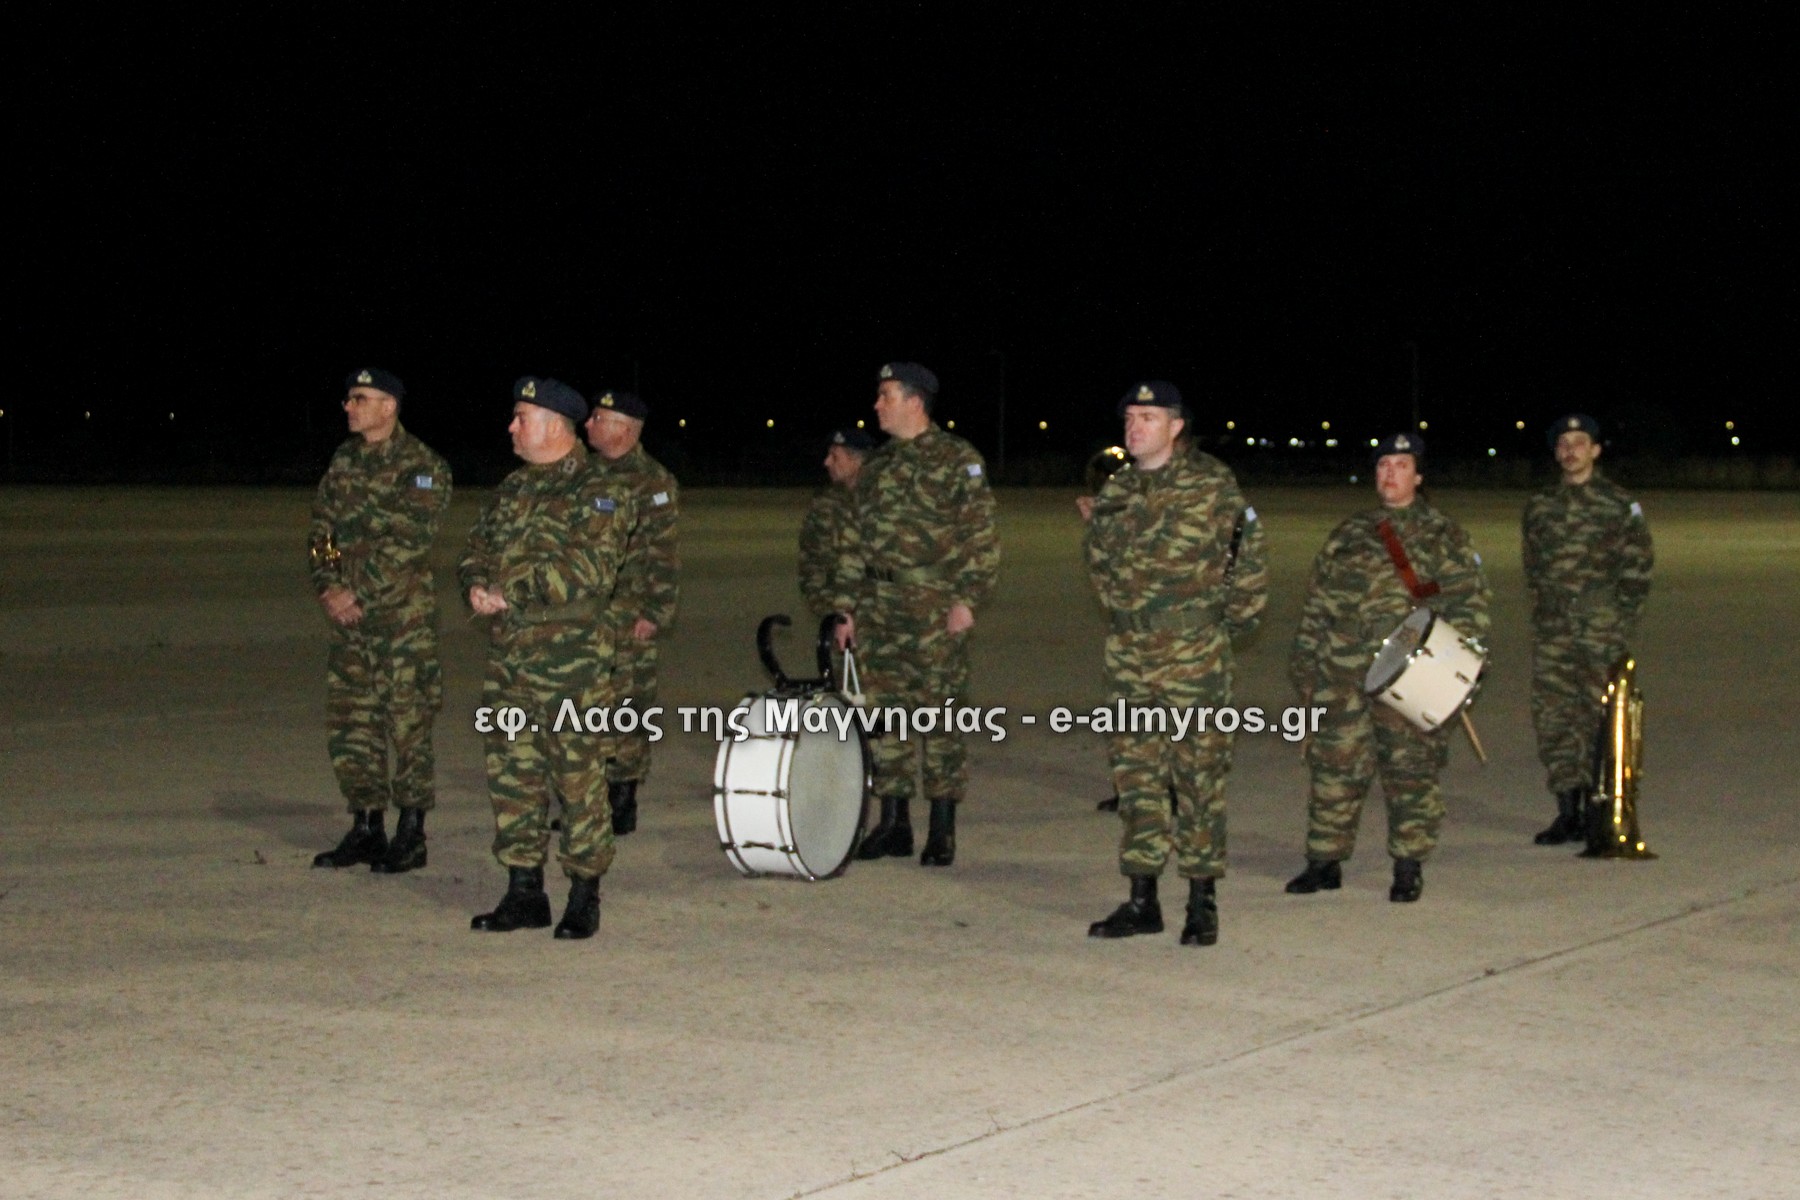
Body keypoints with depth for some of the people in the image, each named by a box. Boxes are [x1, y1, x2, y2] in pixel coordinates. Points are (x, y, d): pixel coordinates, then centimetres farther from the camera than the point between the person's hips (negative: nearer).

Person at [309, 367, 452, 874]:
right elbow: (321, 529, 12)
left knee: (408, 723, -2)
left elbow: (407, 542, -16)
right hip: (349, 620, 7)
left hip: (405, 617, -7)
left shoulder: (421, 466, -8)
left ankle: (411, 834, 6)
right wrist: (327, 588, -4)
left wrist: (358, 593, -17)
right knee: (349, 723, 9)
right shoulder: (344, 461, 12)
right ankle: (366, 828, 19)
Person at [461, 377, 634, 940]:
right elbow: (476, 549, 21)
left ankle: (584, 896, 6)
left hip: (570, 659, -7)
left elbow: (591, 570, -18)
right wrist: (477, 584, -3)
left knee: (577, 775, -2)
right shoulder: (511, 490, 18)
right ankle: (523, 891, 18)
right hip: (507, 657, 7)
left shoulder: (597, 492, -6)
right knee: (511, 772, 9)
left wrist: (511, 591, -17)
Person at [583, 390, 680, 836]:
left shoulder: (654, 482, -6)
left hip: (628, 619, -7)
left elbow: (664, 556, -9)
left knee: (625, 705, -3)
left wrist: (655, 613, -14)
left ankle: (622, 801, 5)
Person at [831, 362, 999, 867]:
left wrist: (967, 599, -16)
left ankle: (942, 830, 5)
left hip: (935, 609, -6)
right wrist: (846, 608, 14)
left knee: (938, 714, -3)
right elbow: (855, 542, 19)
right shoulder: (876, 466, 16)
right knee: (885, 714, 7)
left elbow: (980, 536, -8)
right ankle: (893, 825, 14)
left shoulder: (958, 460, -3)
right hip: (879, 607, 6)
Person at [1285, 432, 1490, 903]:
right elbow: (1317, 605, 17)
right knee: (1333, 767, 4)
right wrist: (1305, 666, 13)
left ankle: (1409, 867, 11)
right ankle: (1325, 860, 14)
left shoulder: (1443, 537, 5)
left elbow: (1469, 603, 2)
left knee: (1410, 773, 0)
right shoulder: (1347, 537, 15)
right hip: (1341, 678, 3)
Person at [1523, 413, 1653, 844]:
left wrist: (1622, 625, -4)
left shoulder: (1619, 505, 1)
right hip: (1552, 634, 4)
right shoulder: (1539, 506, 12)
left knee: (1599, 719, -2)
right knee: (1552, 719, 0)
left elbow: (1638, 567, 2)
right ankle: (1567, 812, 7)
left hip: (1602, 633, -4)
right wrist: (1538, 618, 12)